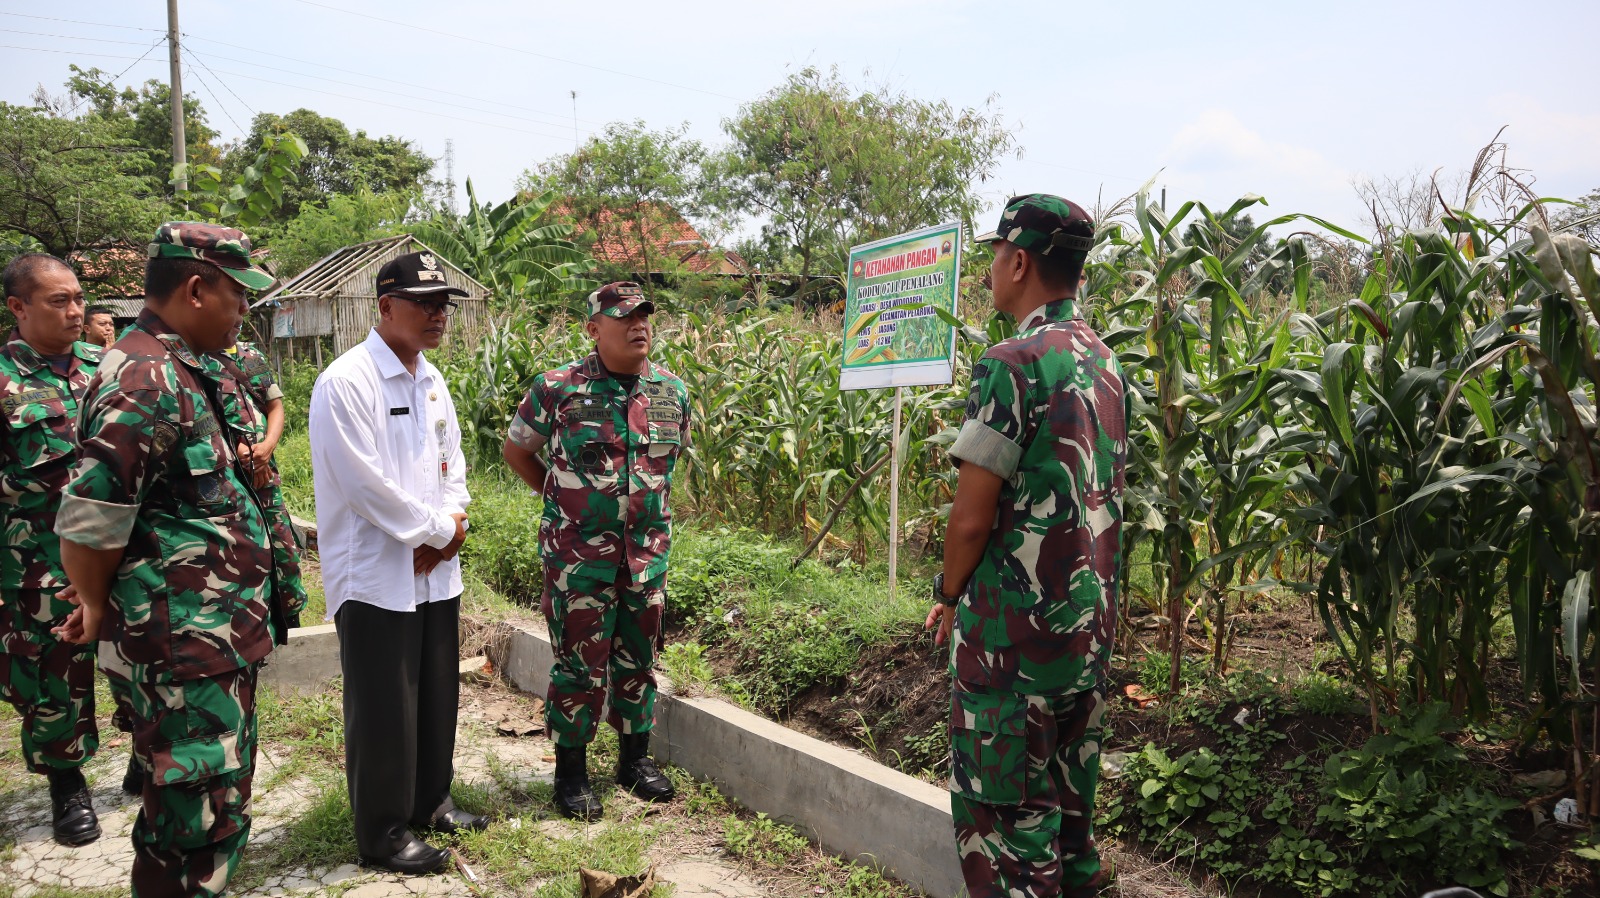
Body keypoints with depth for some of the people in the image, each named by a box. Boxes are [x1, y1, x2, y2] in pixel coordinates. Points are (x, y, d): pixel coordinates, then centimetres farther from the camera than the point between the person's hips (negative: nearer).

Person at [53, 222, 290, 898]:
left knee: (218, 795, 22)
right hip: (183, 651, -10)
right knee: (199, 823, 0)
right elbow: (87, 526, -21)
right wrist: (99, 609, -5)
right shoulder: (148, 382, -20)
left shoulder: (178, 371, 12)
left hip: (215, 639, 10)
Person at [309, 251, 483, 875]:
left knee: (437, 695, 16)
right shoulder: (346, 383, -15)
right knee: (383, 708, 3)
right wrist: (438, 529, -11)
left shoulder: (431, 381, 10)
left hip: (436, 571, 7)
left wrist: (449, 527, -4)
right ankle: (383, 832, 19)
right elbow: (366, 484, -19)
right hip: (376, 577, -7)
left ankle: (429, 802, 34)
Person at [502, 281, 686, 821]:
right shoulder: (558, 389, -9)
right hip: (579, 554, -4)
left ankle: (636, 759, 30)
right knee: (580, 664, 2)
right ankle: (571, 774, 17)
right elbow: (516, 449, 6)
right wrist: (561, 499, 4)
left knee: (638, 658, 14)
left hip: (649, 550, 4)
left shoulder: (672, 392, 3)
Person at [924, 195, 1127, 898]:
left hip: (1015, 627, -8)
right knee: (1069, 796, 18)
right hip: (1091, 621, 8)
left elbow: (973, 514, -17)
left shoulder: (1014, 364, -17)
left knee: (1002, 805, 3)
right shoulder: (1106, 363, 9)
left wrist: (949, 594, -1)